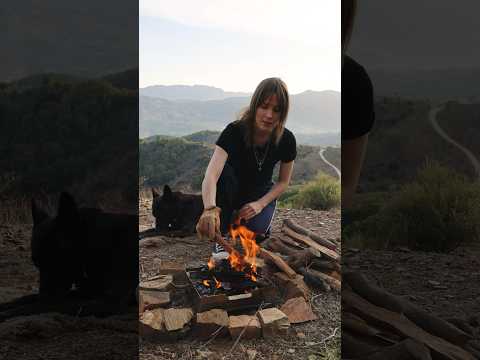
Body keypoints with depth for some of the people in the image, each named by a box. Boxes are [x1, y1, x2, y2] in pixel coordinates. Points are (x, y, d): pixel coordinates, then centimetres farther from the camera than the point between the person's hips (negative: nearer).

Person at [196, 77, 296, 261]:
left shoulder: (287, 140, -22)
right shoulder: (234, 131, -31)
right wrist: (210, 209, -64)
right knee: (224, 170, -35)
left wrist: (260, 204, -23)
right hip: (231, 190, -1)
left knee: (257, 228, -29)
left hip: (261, 193, 1)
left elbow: (283, 182, -6)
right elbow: (211, 175, -45)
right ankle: (221, 236, -21)